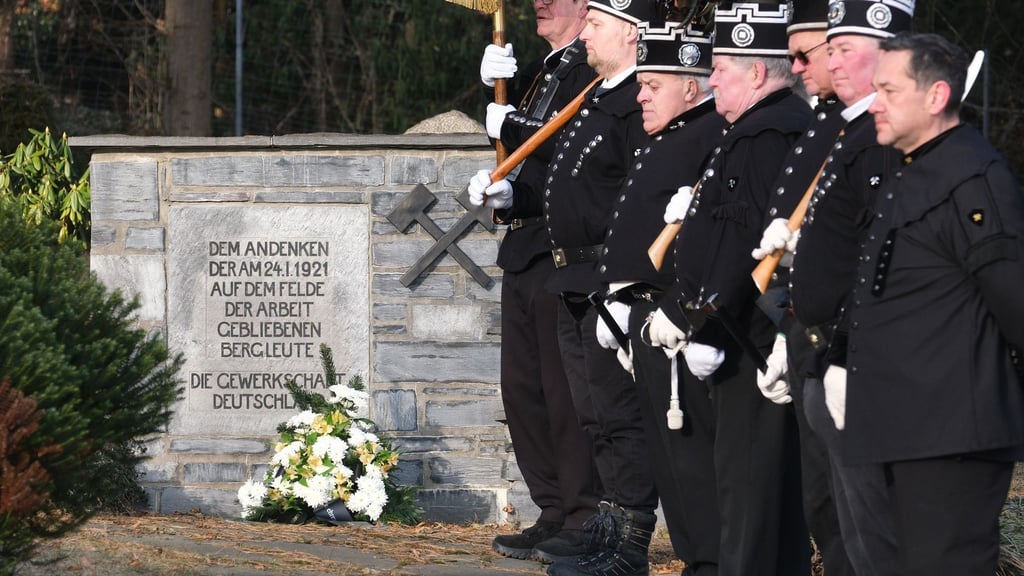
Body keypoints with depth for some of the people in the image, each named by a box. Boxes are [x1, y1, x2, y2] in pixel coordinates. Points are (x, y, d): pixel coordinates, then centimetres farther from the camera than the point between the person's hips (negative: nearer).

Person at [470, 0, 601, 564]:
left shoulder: (591, 68, -11)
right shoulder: (543, 69, 19)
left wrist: (512, 126, -11)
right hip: (523, 249, 10)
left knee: (564, 390, -6)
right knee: (522, 389, 10)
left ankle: (585, 521, 1)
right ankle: (554, 513, 17)